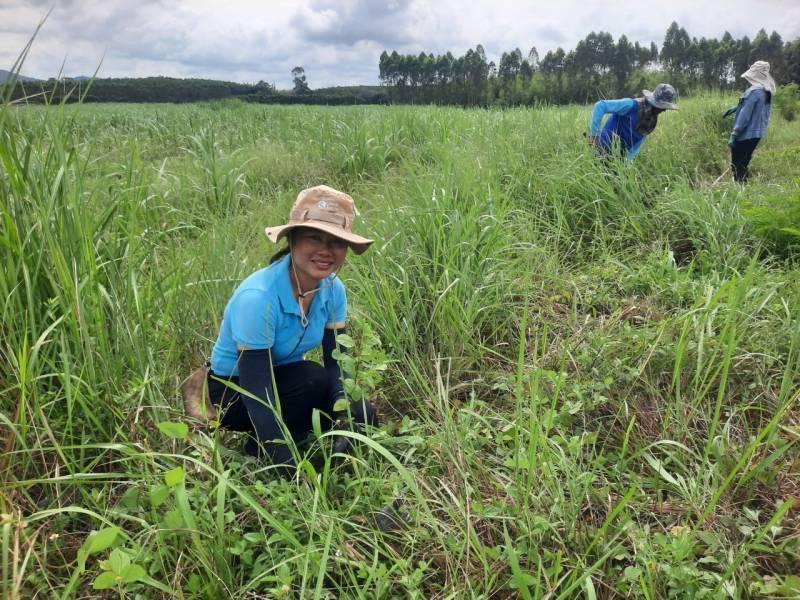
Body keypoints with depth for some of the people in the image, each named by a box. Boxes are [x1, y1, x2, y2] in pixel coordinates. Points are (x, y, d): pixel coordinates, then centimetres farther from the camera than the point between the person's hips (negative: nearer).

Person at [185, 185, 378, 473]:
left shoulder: (333, 289, -14)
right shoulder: (258, 297, -34)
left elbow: (337, 363, -11)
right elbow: (256, 390, -33)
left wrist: (346, 417, -30)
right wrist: (291, 467, -34)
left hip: (285, 379, 6)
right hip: (234, 389, -6)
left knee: (361, 415, -16)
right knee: (316, 380, -32)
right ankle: (260, 448, -7)